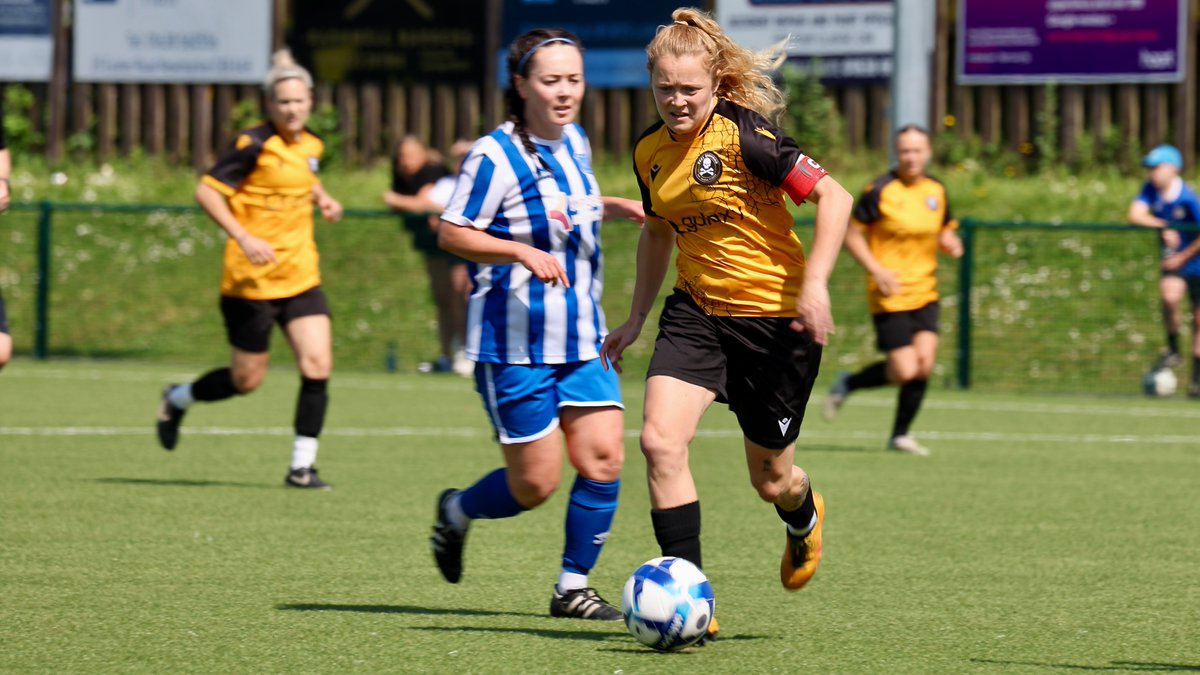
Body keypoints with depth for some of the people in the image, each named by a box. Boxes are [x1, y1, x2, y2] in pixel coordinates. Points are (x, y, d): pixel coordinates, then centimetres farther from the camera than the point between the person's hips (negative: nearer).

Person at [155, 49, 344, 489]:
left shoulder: (311, 146, 7)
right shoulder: (255, 145, -14)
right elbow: (206, 191, -16)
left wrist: (322, 198, 9)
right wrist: (244, 237, -25)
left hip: (301, 278, 6)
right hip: (252, 281, -6)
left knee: (317, 365, -10)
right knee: (247, 379, 4)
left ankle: (302, 466, -1)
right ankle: (177, 400, 34)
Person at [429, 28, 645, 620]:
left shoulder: (575, 143, 9)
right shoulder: (495, 156, -16)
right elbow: (451, 233, -15)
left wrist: (612, 207, 11)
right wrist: (523, 251, -28)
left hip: (581, 341, 7)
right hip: (516, 346, -7)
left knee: (603, 462, -6)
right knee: (535, 487, -3)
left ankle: (573, 587, 9)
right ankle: (457, 511, 29)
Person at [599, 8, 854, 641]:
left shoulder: (744, 133, -17)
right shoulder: (650, 151, 3)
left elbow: (833, 197, -17)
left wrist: (814, 283, -25)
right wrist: (635, 318, 21)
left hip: (776, 317, -5)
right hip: (695, 311, 5)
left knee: (770, 480, 8)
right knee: (660, 440, -19)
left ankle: (804, 516, 49)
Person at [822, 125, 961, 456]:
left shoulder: (937, 191, 7)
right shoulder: (880, 191, -10)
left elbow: (945, 230, 21)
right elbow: (852, 234, -7)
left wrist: (950, 243, -3)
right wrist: (877, 269, -19)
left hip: (925, 292, 5)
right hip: (890, 294, -5)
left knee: (924, 363, -9)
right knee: (904, 371, -11)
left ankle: (900, 434, 9)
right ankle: (847, 384, 18)